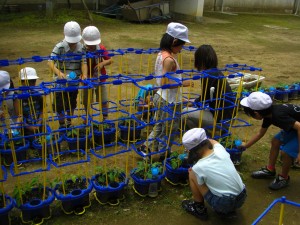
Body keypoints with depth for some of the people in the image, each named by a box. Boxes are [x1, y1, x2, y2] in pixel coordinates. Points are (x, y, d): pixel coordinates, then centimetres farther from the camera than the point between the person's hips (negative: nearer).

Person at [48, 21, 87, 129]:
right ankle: (62, 125, 26)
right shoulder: (59, 47, -15)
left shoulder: (81, 48, -4)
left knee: (72, 104, 19)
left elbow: (83, 62, -10)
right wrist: (59, 72, -41)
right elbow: (50, 62, -23)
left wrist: (84, 75, -29)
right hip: (61, 81, -3)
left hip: (74, 81, 4)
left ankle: (69, 123, 41)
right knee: (59, 105, 3)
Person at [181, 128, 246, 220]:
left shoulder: (198, 168, -18)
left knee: (192, 174, 3)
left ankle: (199, 209, 19)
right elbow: (212, 141, 19)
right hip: (242, 197, 6)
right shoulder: (220, 149, -6)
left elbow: (201, 188, 1)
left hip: (223, 204, -6)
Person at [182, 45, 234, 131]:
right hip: (227, 114, 9)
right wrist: (195, 102, 16)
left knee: (185, 113, -5)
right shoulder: (218, 72, 9)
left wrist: (194, 103, 9)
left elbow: (204, 99, -9)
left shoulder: (207, 75, -18)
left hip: (220, 118, -9)